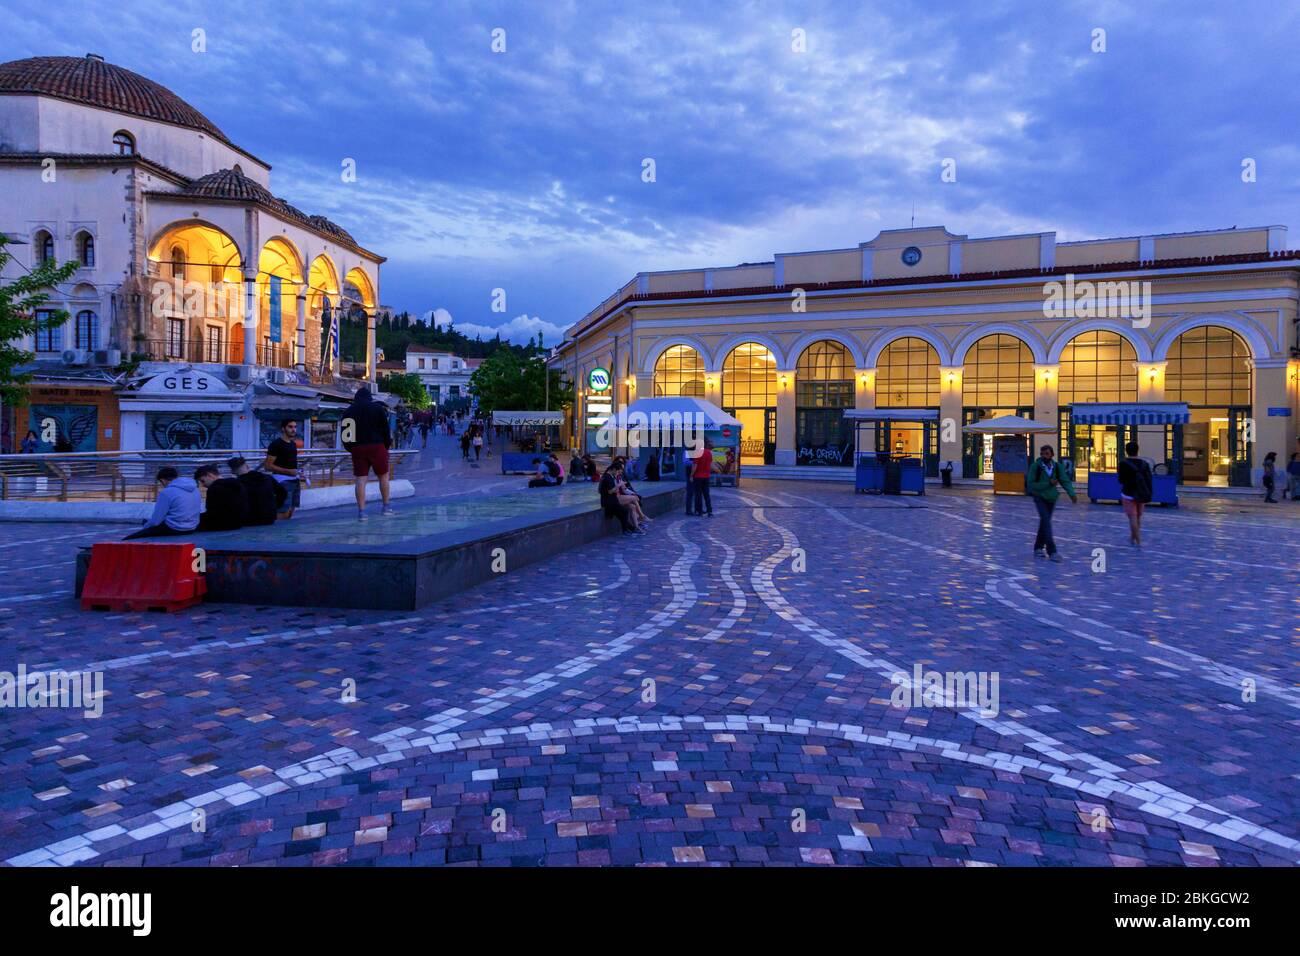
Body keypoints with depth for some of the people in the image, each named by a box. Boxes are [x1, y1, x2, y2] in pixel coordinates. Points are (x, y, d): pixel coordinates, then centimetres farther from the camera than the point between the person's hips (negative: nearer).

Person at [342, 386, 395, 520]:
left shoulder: (348, 411, 11)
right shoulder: (378, 408, 4)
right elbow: (385, 429, 0)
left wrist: (350, 448, 17)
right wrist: (387, 444, 9)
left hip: (357, 448, 2)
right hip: (377, 446, -2)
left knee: (361, 479, 0)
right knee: (383, 476, 11)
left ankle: (361, 511, -4)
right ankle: (386, 507, 16)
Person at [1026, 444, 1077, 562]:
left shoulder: (1057, 467, -4)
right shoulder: (1035, 466, -14)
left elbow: (1065, 481, -11)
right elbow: (1031, 485, -14)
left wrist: (1072, 494, -26)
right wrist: (1048, 484, -22)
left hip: (1051, 498, 4)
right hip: (1039, 497, -4)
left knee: (1044, 522, 13)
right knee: (1046, 521, -17)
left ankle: (1038, 548, 28)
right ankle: (1052, 552, -20)